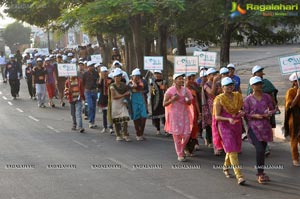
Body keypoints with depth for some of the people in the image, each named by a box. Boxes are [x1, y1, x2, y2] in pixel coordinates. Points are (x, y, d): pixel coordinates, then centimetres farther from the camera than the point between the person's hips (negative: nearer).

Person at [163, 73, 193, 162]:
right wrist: (172, 99, -19)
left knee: (187, 134, -3)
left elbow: (190, 103, 11)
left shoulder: (185, 90, 6)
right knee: (177, 135, -1)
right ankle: (180, 155, 9)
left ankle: (181, 149, 26)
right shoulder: (170, 90, -5)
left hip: (185, 114, 3)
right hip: (174, 114, -3)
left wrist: (187, 100, -11)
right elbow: (164, 104, -5)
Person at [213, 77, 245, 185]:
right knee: (232, 150, -14)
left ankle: (226, 166, 46)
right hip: (224, 126, -6)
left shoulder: (238, 96, 6)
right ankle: (239, 176, -19)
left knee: (233, 148, 17)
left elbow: (242, 108, 18)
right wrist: (228, 119, -27)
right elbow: (217, 116, -11)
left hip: (237, 125, 6)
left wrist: (242, 112, -7)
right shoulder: (219, 99, -8)